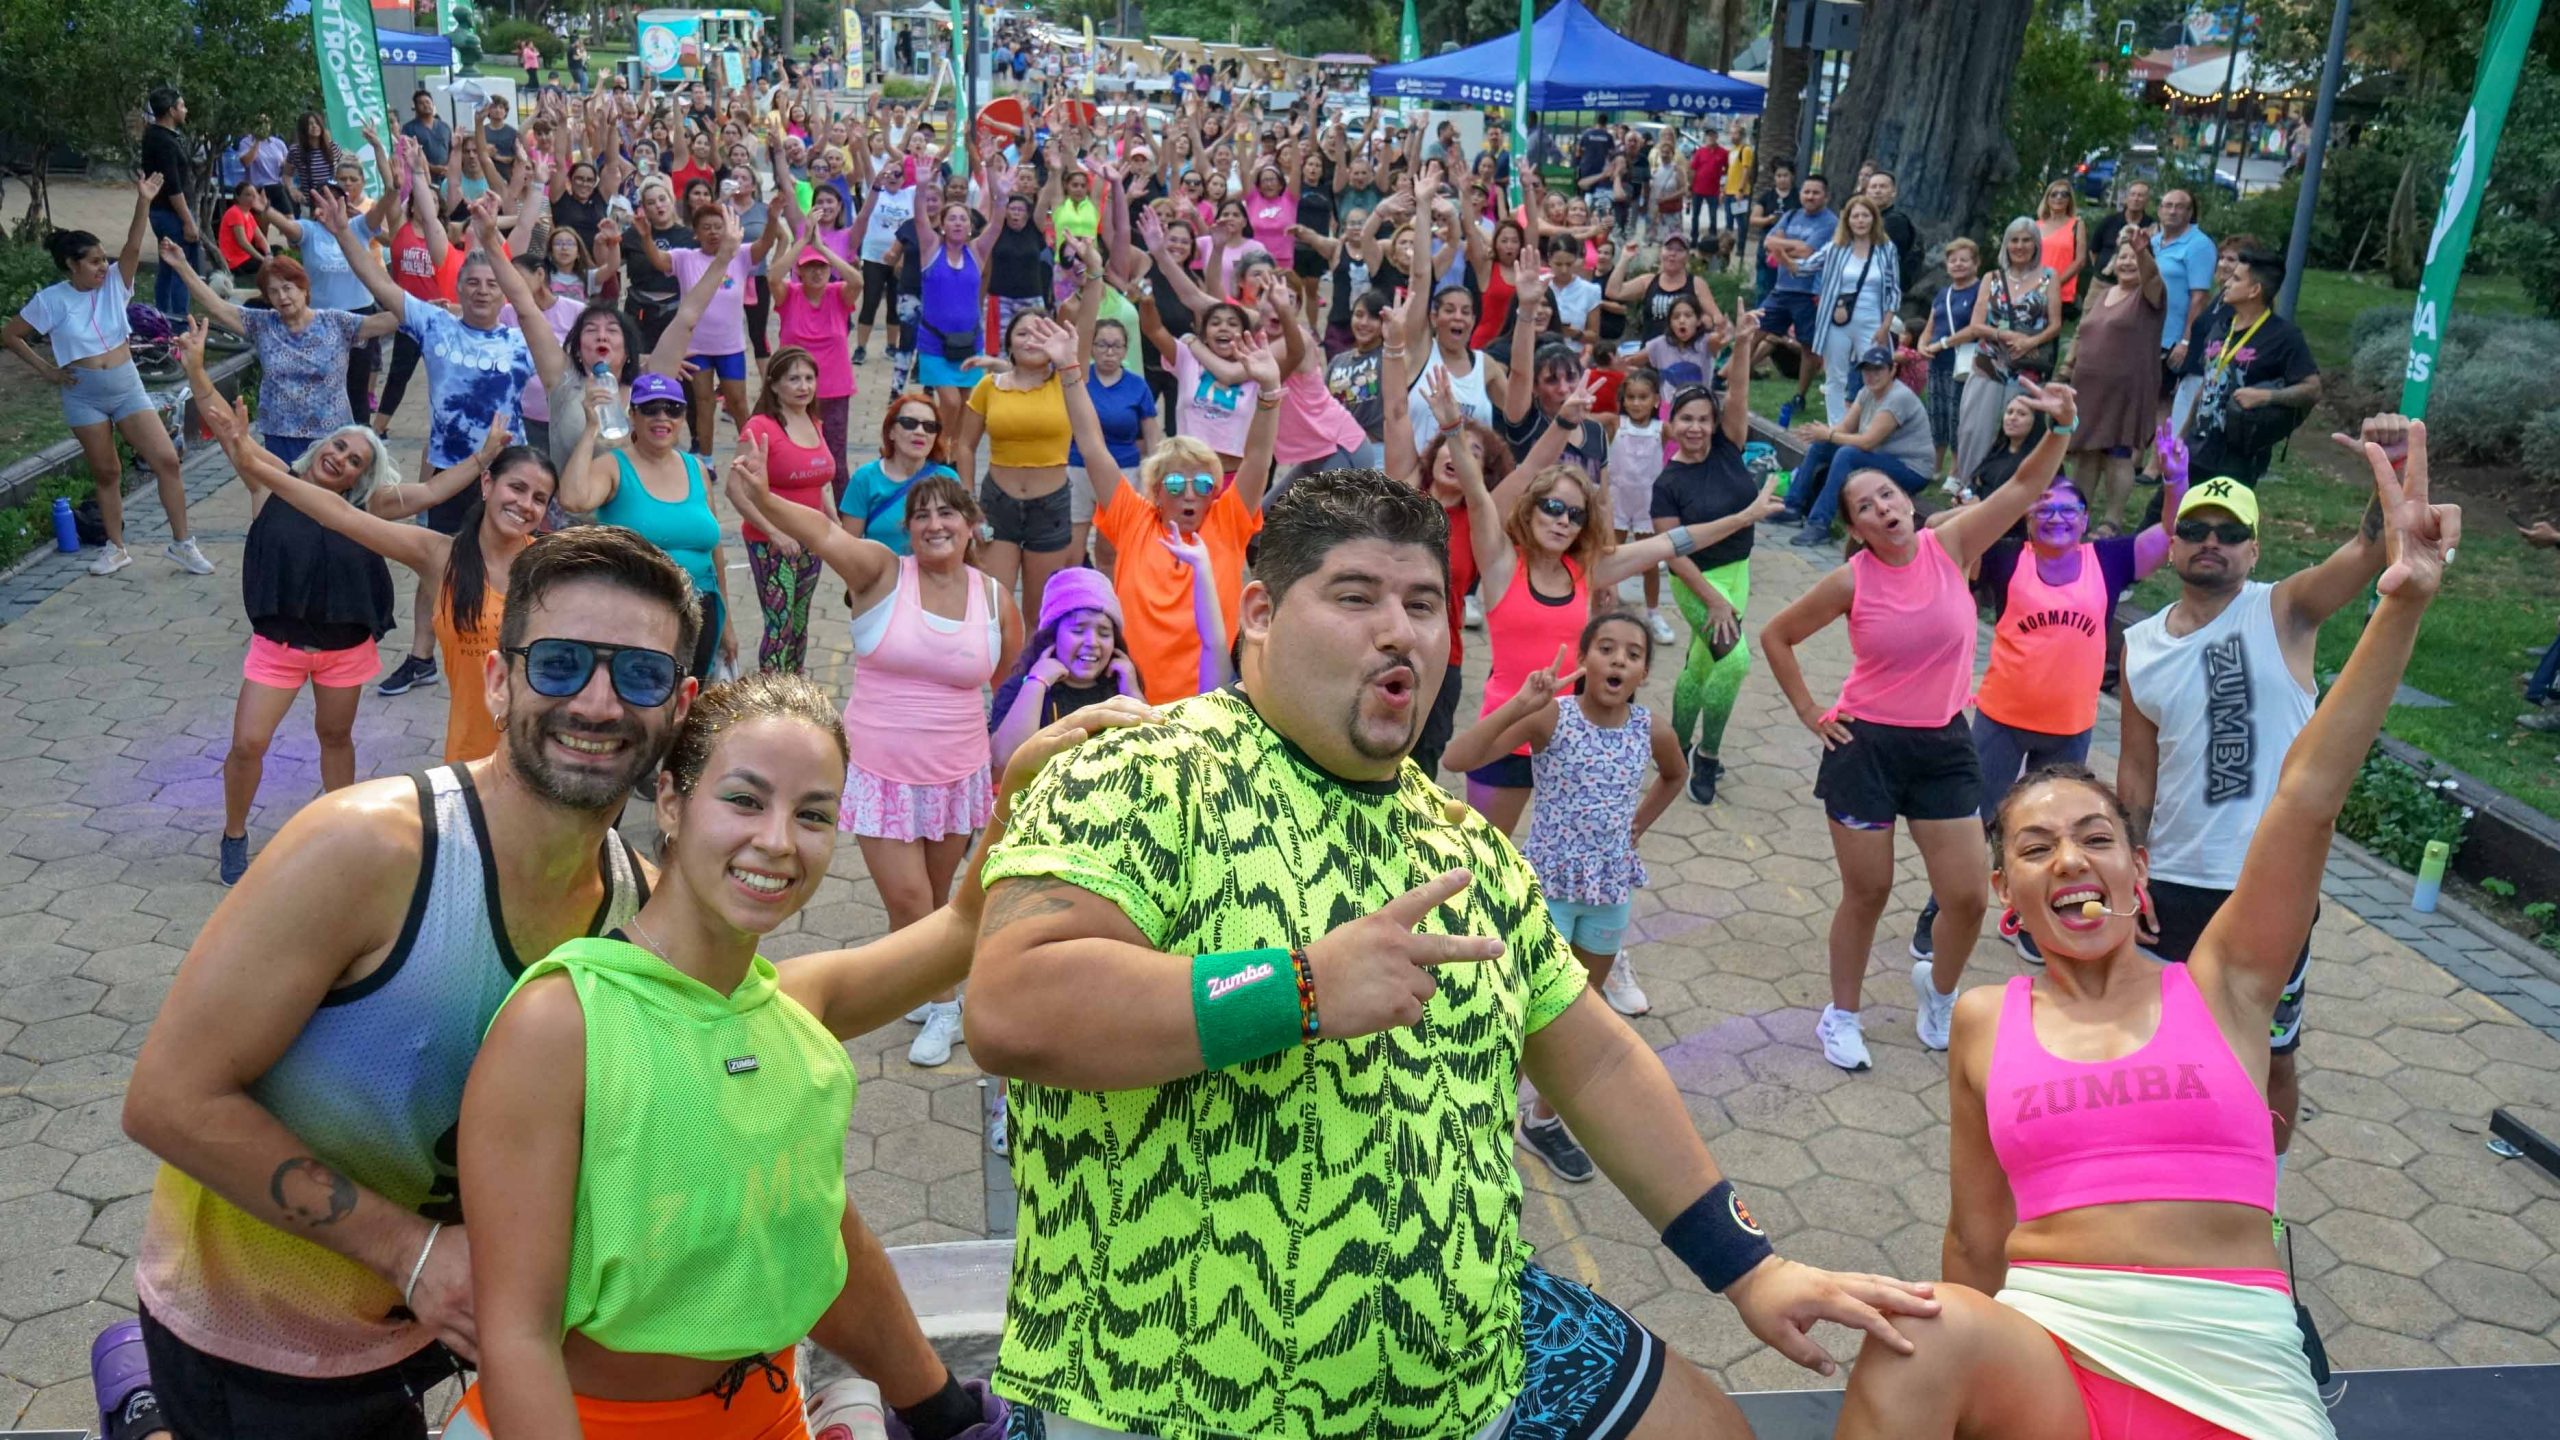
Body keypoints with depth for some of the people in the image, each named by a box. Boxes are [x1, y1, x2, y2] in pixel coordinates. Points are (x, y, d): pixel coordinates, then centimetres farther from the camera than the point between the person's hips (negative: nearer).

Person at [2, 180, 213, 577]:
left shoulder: (114, 284, -2)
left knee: (166, 459, -8)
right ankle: (116, 548, 21)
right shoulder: (51, 300, -7)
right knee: (106, 473, 7)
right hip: (83, 397, -1)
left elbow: (133, 247, -18)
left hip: (127, 388, 1)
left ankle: (182, 543, 1)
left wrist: (143, 202, -31)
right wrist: (46, 369, -2)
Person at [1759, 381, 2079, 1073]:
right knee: (1867, 893, 7)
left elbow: (2025, 487, -11)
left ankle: (1937, 989, 33)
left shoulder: (1950, 545, -5)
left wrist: (2061, 425, -26)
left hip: (1944, 745, 2)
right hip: (1865, 747, -2)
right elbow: (1776, 636, 2)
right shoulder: (1851, 582, -9)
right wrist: (1809, 712, 0)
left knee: (1968, 895, 3)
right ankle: (1841, 1016, 27)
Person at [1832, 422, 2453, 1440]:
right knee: (1921, 1337, -31)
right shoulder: (1985, 1023, 8)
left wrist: (2403, 602, -13)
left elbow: (2306, 798, -5)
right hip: (2047, 1353, 0)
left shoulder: (2220, 986, 6)